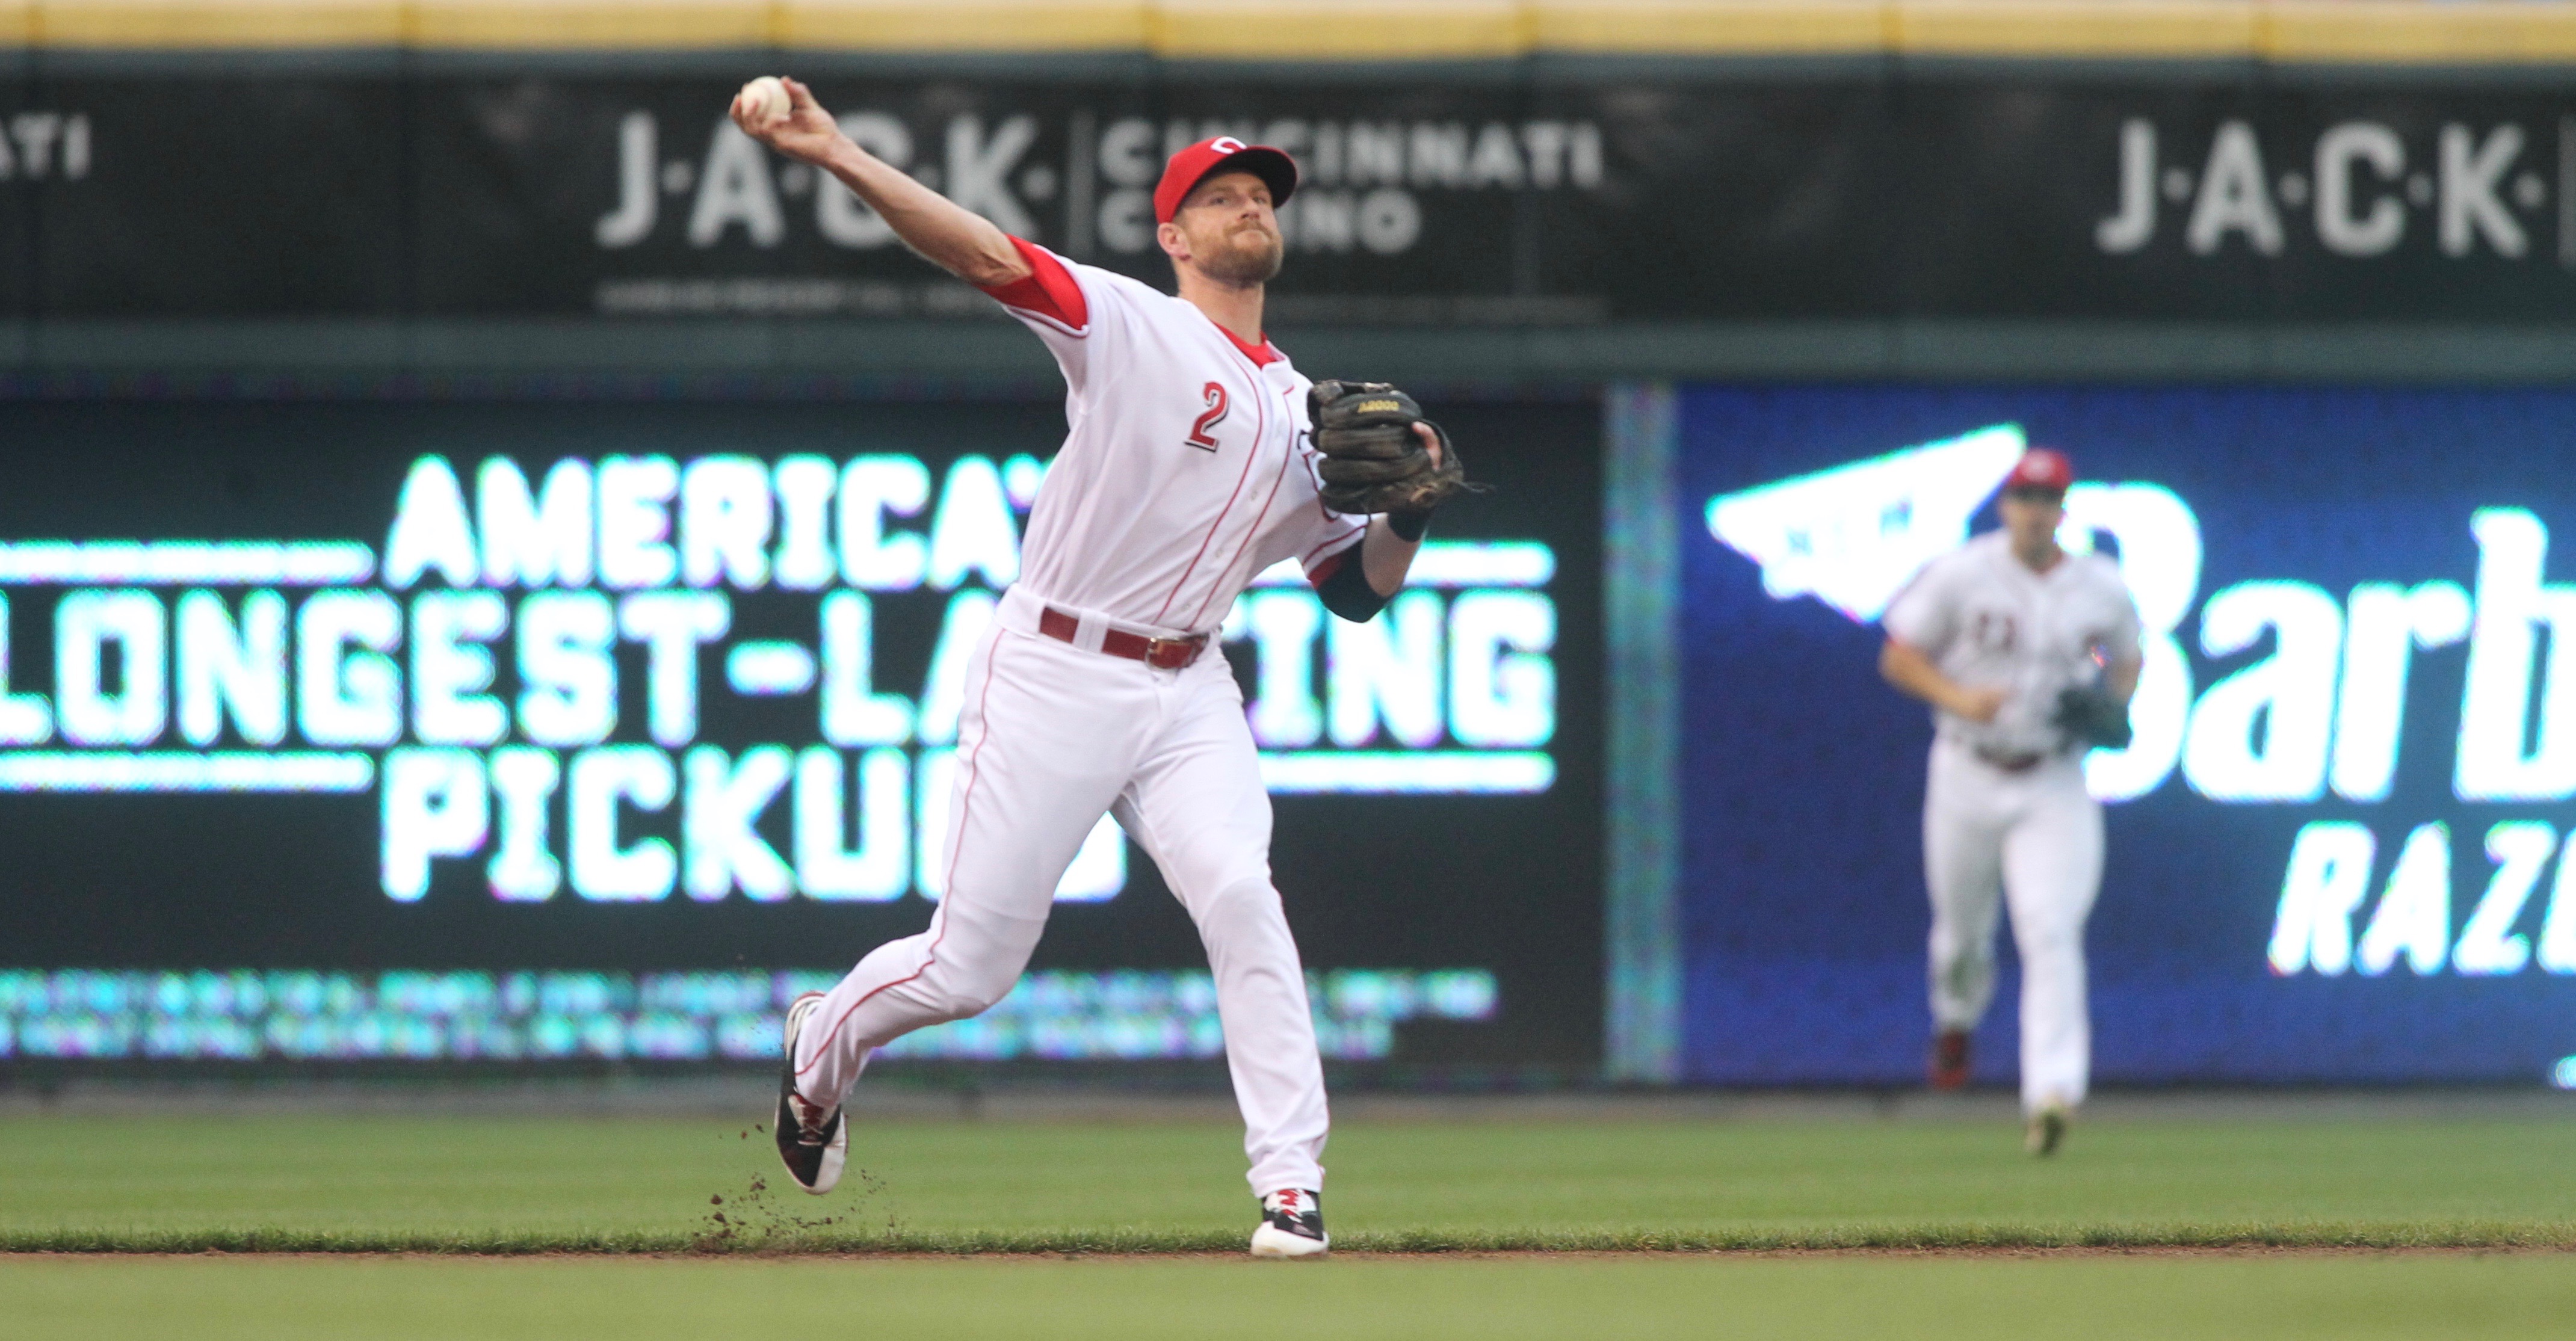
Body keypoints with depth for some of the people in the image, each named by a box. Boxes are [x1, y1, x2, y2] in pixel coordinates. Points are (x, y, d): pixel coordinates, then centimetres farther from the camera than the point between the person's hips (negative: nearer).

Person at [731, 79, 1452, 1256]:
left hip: (1186, 693, 4)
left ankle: (1291, 1188, -19)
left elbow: (1355, 589, 19)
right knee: (967, 968, -1)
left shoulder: (1305, 412, 15)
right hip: (1052, 676, -4)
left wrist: (1409, 510, -2)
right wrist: (838, 160, -32)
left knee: (1238, 894, -21)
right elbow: (990, 256, -18)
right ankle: (821, 1050, 32)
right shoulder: (1129, 324, -4)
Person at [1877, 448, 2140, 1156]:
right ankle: (1956, 1020, 49)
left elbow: (2127, 664, 18)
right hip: (1967, 777, 0)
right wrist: (1958, 696, -19)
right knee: (1961, 929, 14)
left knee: (2051, 932, -16)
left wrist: (2110, 707, -5)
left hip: (2055, 786, 0)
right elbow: (1898, 656, -2)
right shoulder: (1960, 574, -7)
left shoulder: (2104, 589, 1)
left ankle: (2051, 1091, -24)